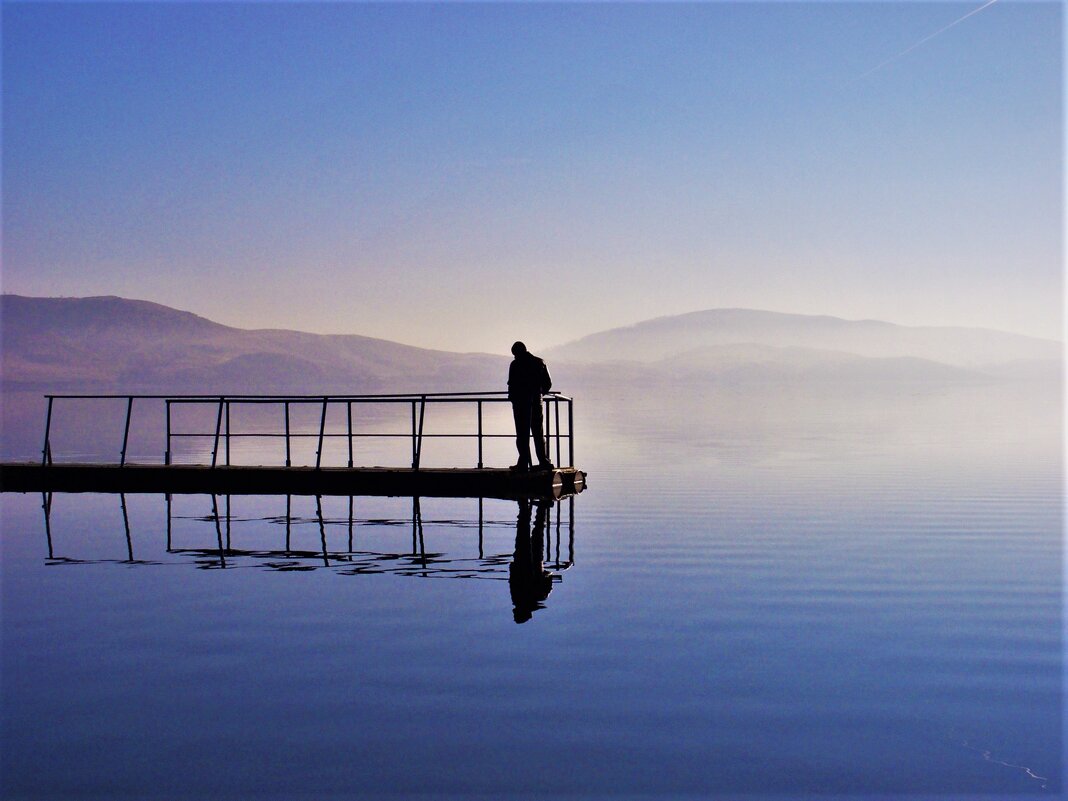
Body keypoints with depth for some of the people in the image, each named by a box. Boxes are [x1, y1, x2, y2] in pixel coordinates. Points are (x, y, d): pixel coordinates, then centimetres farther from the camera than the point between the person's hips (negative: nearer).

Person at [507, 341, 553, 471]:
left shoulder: (515, 364, -8)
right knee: (538, 432, 11)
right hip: (536, 401, 5)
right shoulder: (540, 362, 7)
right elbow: (548, 383, 9)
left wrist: (512, 397, 5)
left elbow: (512, 384, -12)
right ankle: (543, 461, 7)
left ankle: (524, 463, -3)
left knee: (522, 434, -1)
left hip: (520, 402, -5)